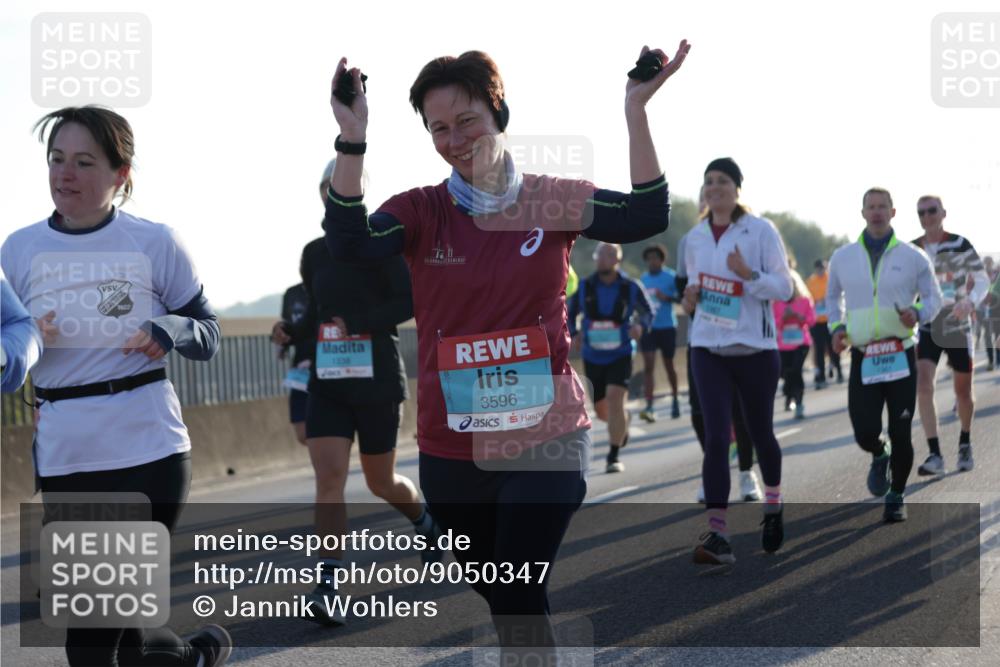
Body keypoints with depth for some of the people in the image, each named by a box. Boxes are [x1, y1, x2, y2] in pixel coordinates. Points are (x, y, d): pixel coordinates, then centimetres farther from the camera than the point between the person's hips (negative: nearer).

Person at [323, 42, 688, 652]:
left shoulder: (554, 201, -1)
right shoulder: (422, 212, -2)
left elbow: (646, 218, -15)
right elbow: (348, 242, -20)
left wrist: (636, 111, -22)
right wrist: (353, 141, -32)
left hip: (545, 440, -2)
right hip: (452, 450, 2)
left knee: (520, 596, -13)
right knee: (496, 598, 18)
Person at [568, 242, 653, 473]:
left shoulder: (631, 288, -6)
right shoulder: (585, 288, -2)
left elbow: (648, 312, 7)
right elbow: (571, 314, 11)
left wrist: (641, 326, -15)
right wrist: (574, 334, -8)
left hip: (620, 356, -3)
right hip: (593, 358, 3)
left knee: (614, 399, -22)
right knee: (602, 411, 11)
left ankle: (614, 456, -14)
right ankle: (625, 419, 49)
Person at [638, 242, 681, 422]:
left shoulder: (671, 277, -5)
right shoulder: (643, 279, 7)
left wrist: (666, 297, -25)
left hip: (667, 327, -2)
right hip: (648, 327, 2)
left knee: (668, 365, 11)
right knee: (649, 365, -9)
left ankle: (675, 400, 33)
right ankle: (649, 407, -14)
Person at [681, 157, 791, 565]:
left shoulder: (761, 231, -4)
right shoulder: (695, 238, 9)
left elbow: (783, 288, -6)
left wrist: (748, 275, -23)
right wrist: (691, 299, 0)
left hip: (754, 347, -2)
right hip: (708, 347, 2)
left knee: (760, 432, 11)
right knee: (716, 437, -10)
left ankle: (773, 504, 40)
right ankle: (717, 535, -15)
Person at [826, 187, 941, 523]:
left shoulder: (912, 257, 2)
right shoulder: (843, 257, 8)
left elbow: (933, 297, 7)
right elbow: (833, 296, 23)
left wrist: (917, 313, -15)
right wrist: (836, 326, 5)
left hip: (901, 356, -1)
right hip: (863, 359, 1)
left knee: (900, 434, -1)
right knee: (865, 433, -9)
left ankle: (895, 498, 20)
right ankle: (879, 457, 28)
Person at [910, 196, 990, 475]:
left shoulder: (960, 245, -7)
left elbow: (982, 280, -8)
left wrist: (971, 300, -27)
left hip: (958, 326, -1)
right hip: (927, 328, 1)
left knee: (963, 392, 10)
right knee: (923, 386, -19)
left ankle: (965, 444, 37)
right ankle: (935, 455, -19)